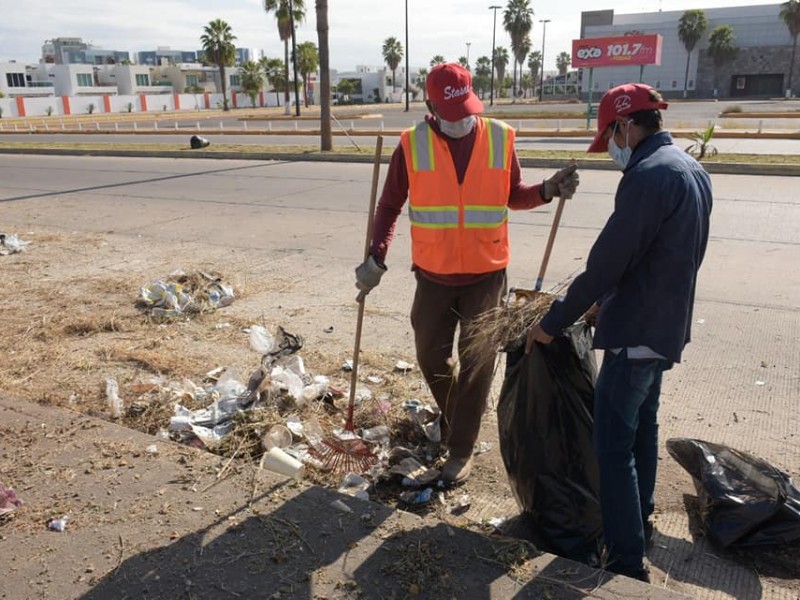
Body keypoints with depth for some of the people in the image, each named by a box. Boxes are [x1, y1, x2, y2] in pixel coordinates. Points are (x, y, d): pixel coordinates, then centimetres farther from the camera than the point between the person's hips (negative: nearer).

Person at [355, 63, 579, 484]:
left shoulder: (500, 139, -5)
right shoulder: (412, 145, -7)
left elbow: (513, 196, 8)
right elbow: (390, 205, 0)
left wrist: (549, 190, -10)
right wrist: (377, 257, -11)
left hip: (486, 274, -1)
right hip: (434, 274, 1)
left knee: (476, 363, 4)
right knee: (431, 356, 15)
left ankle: (461, 450, 19)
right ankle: (453, 414, 46)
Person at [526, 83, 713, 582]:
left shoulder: (648, 177, -22)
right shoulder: (692, 170, 10)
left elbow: (604, 264, -23)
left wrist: (553, 323, -14)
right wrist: (607, 299, 20)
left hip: (635, 333, -10)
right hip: (666, 326, 10)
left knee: (614, 446, -2)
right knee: (642, 428, 22)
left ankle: (628, 562, 6)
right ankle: (640, 521, 38)